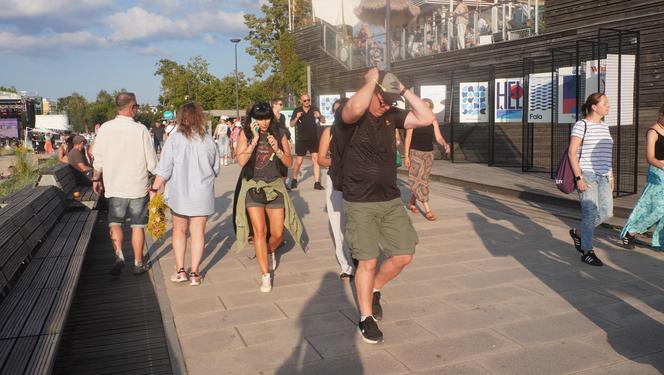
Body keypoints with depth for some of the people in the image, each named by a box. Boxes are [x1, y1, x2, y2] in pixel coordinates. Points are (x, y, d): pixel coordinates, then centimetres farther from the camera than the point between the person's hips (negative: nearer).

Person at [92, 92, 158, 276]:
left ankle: (118, 255, -3)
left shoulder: (105, 128, -5)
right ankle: (138, 263, 19)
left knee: (115, 222, 16)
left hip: (114, 186, 2)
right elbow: (152, 162, -8)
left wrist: (96, 178, 19)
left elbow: (98, 158, 3)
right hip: (138, 186, -1)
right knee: (138, 225, 10)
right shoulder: (140, 129, -12)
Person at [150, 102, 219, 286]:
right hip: (202, 194, 1)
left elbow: (164, 169, -11)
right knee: (198, 233, 9)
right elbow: (215, 169, 6)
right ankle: (194, 273, 12)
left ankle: (180, 270, 15)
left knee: (179, 231, 16)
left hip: (179, 193, -1)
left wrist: (154, 188, -1)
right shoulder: (208, 140, -4)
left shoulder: (174, 139, -10)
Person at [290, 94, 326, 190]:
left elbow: (323, 121, -1)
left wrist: (319, 116, -23)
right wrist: (297, 118, -20)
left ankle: (317, 183, -3)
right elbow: (292, 124, -1)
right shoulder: (297, 111, 0)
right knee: (299, 161, 5)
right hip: (301, 140, 0)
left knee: (316, 160, -6)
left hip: (314, 139, 1)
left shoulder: (315, 109, 0)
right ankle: (294, 180, 27)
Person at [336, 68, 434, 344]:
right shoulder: (349, 117, -12)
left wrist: (404, 90, -6)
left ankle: (374, 290, 35)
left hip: (391, 200, 6)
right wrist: (372, 80, -22)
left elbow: (426, 118, -2)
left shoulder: (391, 115, 6)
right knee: (368, 261, -2)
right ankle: (366, 317, 19)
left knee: (404, 255, 8)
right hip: (360, 204, -6)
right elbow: (355, 109, -38)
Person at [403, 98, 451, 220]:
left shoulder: (433, 121, 5)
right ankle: (427, 209, -10)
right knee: (418, 180, -10)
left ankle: (411, 202, 29)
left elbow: (438, 137, 0)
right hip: (415, 153, -4)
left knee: (423, 179, 10)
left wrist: (445, 144, -21)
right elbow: (408, 138, -6)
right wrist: (406, 155, -12)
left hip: (429, 153, 5)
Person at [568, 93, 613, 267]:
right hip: (587, 175, -7)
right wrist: (579, 177, -16)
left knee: (606, 212, 4)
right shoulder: (581, 125, -7)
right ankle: (587, 252, 7)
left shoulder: (604, 127, 15)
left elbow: (606, 154, 22)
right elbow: (572, 152, -11)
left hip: (603, 176, 7)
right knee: (591, 213, -5)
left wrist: (611, 176, 18)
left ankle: (578, 233, 26)